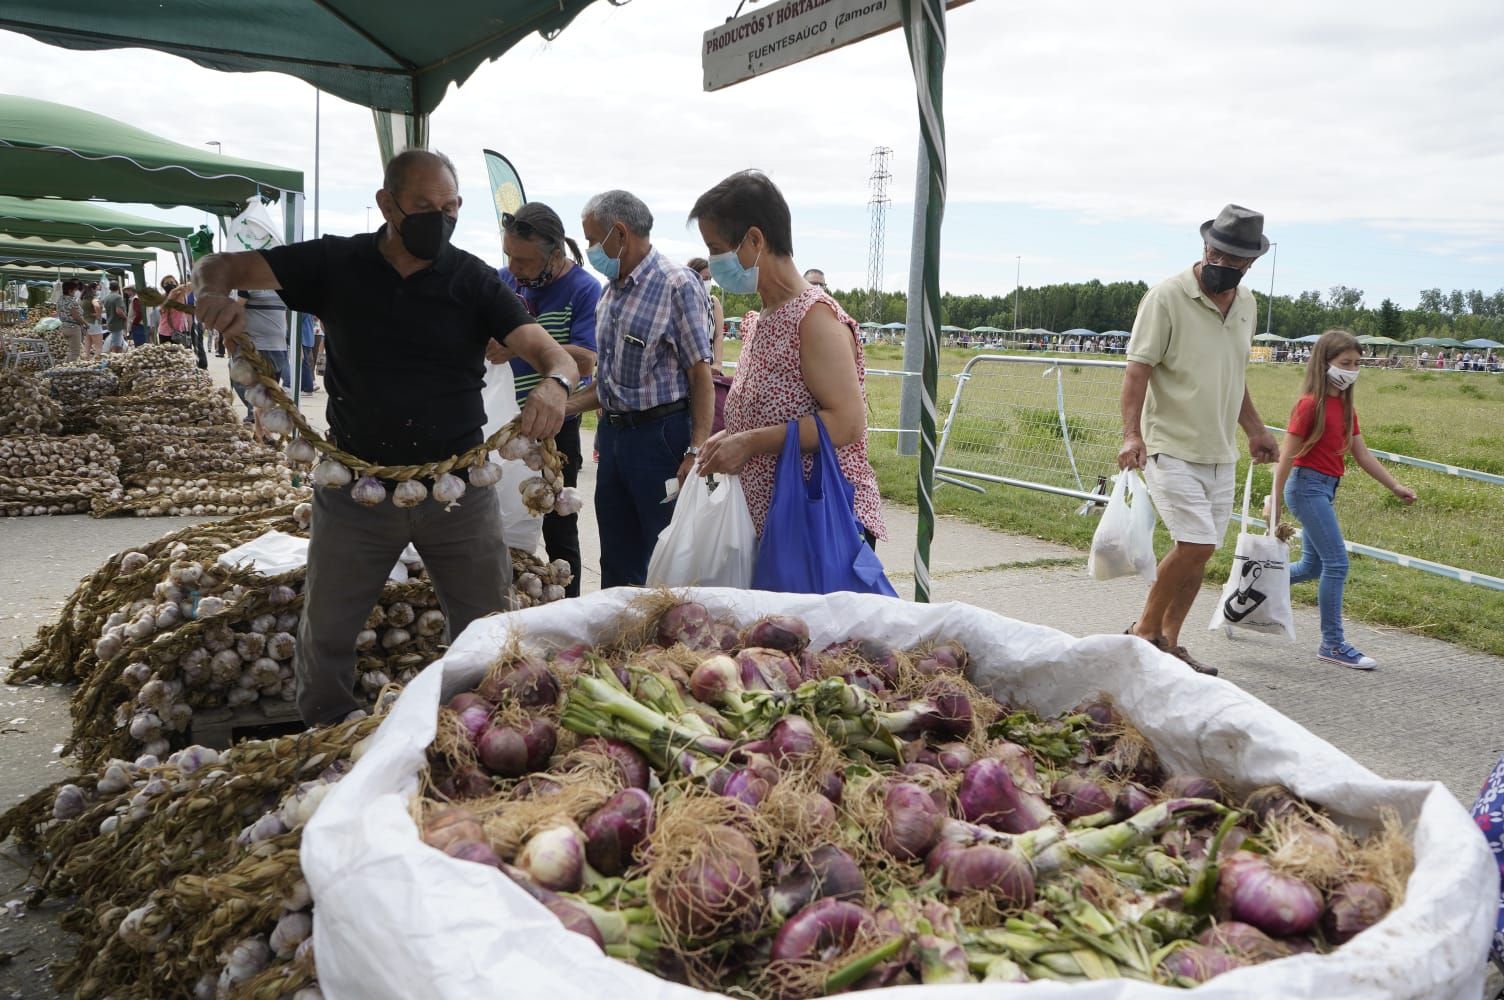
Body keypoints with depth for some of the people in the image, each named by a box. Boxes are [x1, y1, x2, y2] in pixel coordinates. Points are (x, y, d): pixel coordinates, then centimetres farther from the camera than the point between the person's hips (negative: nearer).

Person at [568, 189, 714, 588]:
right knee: (617, 563, 16)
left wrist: (696, 451, -21)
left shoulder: (678, 286, -10)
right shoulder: (611, 292, 13)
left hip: (659, 436, -8)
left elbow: (701, 375, -14)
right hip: (613, 435, 8)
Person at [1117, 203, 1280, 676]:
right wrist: (1132, 434, -27)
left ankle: (1168, 642, 18)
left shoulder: (1246, 304, 13)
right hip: (1171, 447, -7)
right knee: (1196, 543, -14)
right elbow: (1137, 369, -15)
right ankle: (1145, 630, 4)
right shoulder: (1167, 296, -10)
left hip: (1221, 453, 7)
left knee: (1199, 551, 7)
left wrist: (1255, 430, 23)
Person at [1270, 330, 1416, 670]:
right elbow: (1287, 455, -13)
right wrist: (1274, 502, -14)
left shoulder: (1345, 407, 11)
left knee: (1312, 567, 15)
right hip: (1307, 485, -9)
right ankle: (1332, 644, -2)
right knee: (1337, 564, -8)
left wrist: (1395, 486, 6)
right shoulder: (1310, 403, -13)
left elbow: (1362, 454, 11)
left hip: (1326, 489, 9)